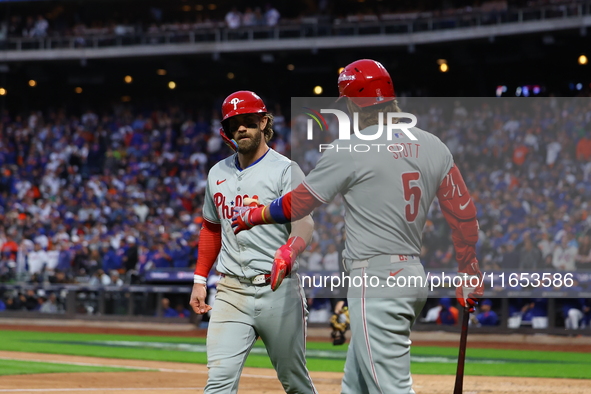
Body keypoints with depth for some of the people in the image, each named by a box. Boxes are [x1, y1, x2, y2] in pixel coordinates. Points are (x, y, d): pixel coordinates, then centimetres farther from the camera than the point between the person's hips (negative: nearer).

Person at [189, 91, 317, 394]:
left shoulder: (285, 170, -4)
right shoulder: (218, 174, 14)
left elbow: (305, 222, -18)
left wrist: (287, 254, -38)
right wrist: (200, 279, 18)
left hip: (278, 290, -4)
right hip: (231, 292, 4)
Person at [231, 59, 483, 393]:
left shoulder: (352, 150, -10)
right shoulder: (434, 147, 8)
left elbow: (298, 204, -2)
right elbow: (464, 213, 10)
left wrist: (253, 216, 16)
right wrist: (470, 274, 19)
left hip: (376, 279, -8)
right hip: (414, 274, 8)